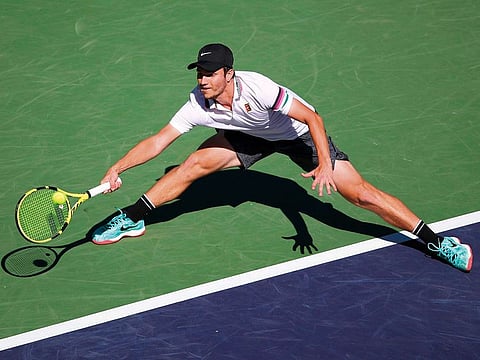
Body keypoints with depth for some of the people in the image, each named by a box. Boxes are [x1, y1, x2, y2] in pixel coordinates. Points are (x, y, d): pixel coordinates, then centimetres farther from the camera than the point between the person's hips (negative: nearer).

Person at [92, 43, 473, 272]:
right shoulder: (198, 104, -23)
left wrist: (325, 165, -44)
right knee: (195, 163, -10)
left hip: (299, 133, -5)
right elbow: (158, 141, -16)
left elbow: (312, 117, -34)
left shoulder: (256, 88, -38)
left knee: (361, 193, -14)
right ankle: (131, 219, 8)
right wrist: (118, 167, -27)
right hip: (251, 136, 5)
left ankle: (435, 240, -6)